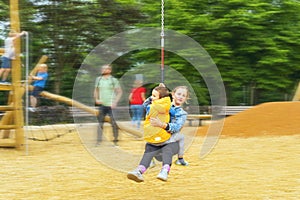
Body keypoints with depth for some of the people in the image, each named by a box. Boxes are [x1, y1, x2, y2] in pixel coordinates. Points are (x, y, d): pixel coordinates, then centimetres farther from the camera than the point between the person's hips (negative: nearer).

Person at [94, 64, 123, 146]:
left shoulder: (113, 80, -3)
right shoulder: (98, 79, 10)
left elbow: (120, 92, -3)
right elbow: (96, 90, 20)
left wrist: (115, 102, -12)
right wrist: (96, 99, 3)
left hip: (111, 105, -4)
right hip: (102, 105, 4)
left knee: (114, 124, -1)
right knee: (100, 123, 3)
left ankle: (115, 141, 6)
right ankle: (99, 141, 5)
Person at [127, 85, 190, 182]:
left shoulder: (182, 114, 9)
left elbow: (176, 127, -9)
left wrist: (161, 124, -25)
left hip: (171, 142, -2)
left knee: (166, 150, -35)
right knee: (149, 150, -29)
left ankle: (165, 171, -59)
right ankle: (139, 170, -52)